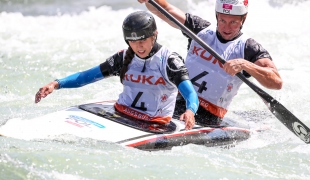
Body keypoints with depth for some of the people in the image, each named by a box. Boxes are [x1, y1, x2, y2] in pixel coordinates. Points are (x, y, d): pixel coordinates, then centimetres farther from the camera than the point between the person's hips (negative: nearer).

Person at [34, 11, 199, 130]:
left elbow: (191, 94, -17)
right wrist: (56, 84, -7)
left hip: (153, 125, -4)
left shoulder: (169, 60, -7)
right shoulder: (124, 58, 7)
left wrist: (189, 111, -41)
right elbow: (88, 76, 7)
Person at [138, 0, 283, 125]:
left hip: (208, 117, -4)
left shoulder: (248, 48, -2)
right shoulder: (201, 30, 10)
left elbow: (277, 82, -15)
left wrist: (245, 65, -29)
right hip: (177, 102, 4)